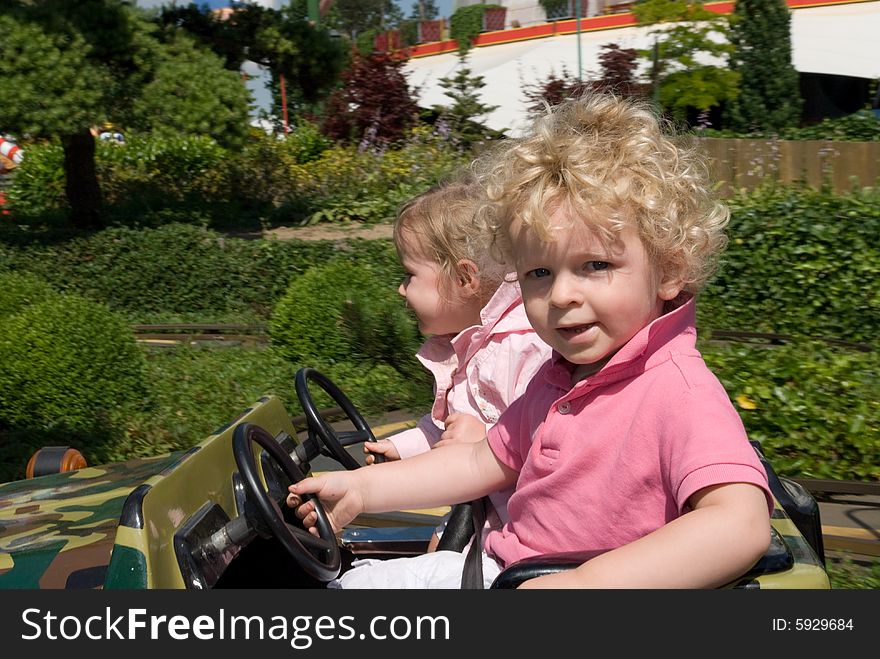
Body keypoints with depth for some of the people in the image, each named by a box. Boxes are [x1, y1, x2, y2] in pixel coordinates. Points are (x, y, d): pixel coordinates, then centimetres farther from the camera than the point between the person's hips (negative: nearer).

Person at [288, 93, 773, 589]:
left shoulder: (679, 391, -25)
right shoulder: (560, 378, 3)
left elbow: (741, 526, -38)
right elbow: (484, 463, 15)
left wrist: (587, 582, -45)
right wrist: (360, 488, 12)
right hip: (501, 567, 8)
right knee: (352, 582, 10)